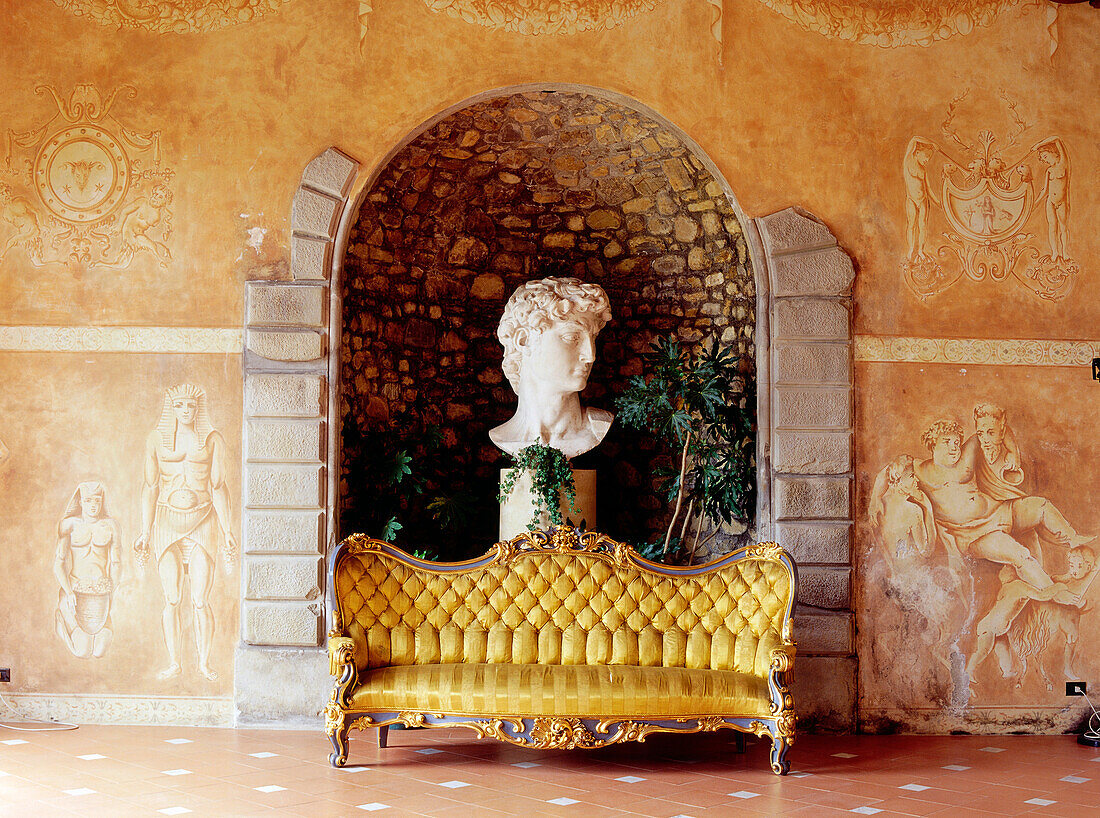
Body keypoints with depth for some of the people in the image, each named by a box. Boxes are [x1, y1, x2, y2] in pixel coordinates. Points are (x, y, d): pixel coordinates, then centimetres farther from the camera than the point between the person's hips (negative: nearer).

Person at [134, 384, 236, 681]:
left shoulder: (213, 440, 2)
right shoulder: (157, 439, 5)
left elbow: (218, 488, 4)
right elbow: (150, 487, 8)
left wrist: (227, 531, 0)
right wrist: (145, 533, 6)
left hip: (203, 523, -1)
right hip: (167, 523, 1)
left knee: (200, 600, -4)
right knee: (172, 599, 0)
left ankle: (204, 662, 10)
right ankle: (173, 662, 11)